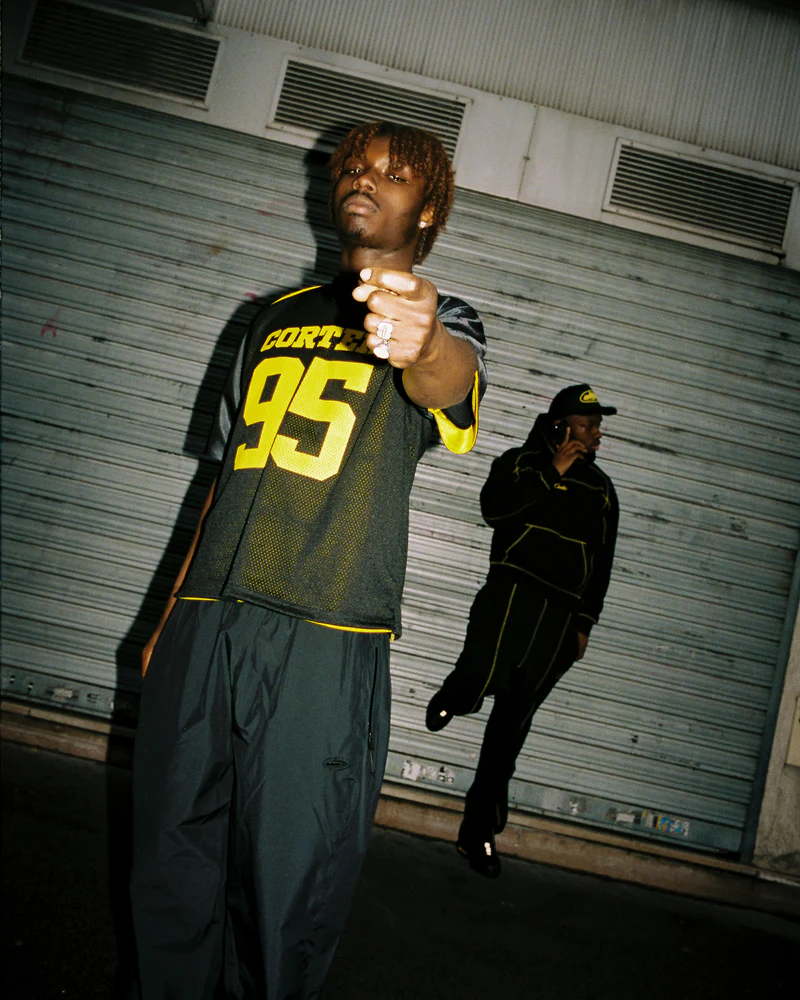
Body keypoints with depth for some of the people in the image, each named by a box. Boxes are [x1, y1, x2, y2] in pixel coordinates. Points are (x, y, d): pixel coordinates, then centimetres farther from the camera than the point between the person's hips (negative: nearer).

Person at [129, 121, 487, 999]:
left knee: (284, 895, 0)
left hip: (325, 643, -4)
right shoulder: (278, 317, 19)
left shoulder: (444, 324, 6)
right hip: (205, 627, 4)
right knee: (169, 875, 9)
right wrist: (171, 614, 17)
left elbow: (451, 379, -20)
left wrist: (421, 345, -44)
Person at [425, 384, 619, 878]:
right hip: (513, 591, -3)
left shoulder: (601, 489, 16)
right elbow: (494, 507, -13)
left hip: (562, 614, 3)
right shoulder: (520, 462, 6)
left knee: (513, 722, 6)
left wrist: (585, 624, 10)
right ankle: (455, 693, 13)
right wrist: (552, 472, -10)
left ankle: (479, 831, 16)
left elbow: (602, 563, 17)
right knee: (481, 685, -27)